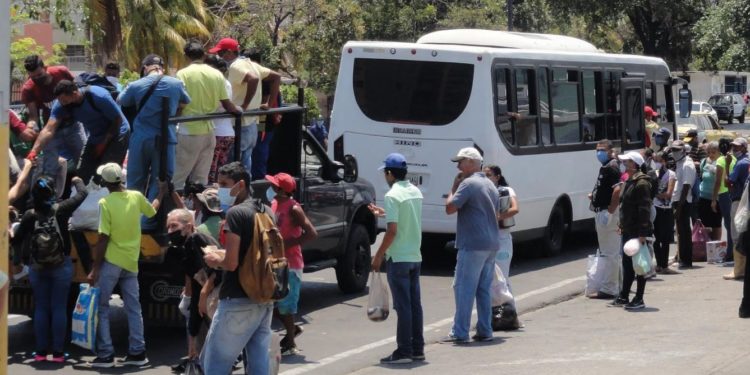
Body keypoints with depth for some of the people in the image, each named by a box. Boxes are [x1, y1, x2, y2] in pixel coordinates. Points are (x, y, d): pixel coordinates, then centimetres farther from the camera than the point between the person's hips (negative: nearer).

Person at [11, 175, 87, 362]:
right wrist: (77, 181, 25)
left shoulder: (30, 216, -8)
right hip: (62, 267, -1)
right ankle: (58, 352, 3)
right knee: (59, 308, 3)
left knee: (41, 308, 9)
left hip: (37, 268, 1)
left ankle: (41, 351, 10)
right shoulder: (61, 210, -9)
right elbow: (82, 194, 4)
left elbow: (17, 241, -2)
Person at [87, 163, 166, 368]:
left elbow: (103, 239, -16)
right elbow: (152, 211, 24)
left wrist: (95, 269, -11)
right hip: (131, 262, 5)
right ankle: (137, 352, 12)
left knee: (101, 308, 3)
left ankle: (106, 354, -1)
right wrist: (161, 193, 43)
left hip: (111, 262, -5)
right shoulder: (136, 197, 1)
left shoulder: (105, 203, -14)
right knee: (133, 308, 13)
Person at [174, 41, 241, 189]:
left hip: (189, 132, -4)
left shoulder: (182, 74, -8)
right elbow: (226, 104, 7)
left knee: (177, 178, 1)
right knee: (201, 178, 11)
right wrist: (238, 111, 26)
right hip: (208, 132, 4)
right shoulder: (216, 74, 4)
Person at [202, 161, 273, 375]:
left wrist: (216, 260, 1)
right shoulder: (267, 212, 13)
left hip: (238, 301, -8)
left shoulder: (236, 213, -13)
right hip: (265, 300, 8)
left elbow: (232, 263, -20)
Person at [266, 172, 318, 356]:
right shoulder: (274, 204, 6)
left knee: (285, 304, -1)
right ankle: (292, 329, 31)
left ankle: (290, 345, 11)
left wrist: (288, 243, -22)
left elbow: (312, 234, -22)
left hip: (289, 264, -8)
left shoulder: (293, 209, -17)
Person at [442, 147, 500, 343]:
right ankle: (484, 331, 12)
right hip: (492, 244, 9)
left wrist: (453, 187, -2)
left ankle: (459, 333, -8)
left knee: (464, 288, -6)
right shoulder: (490, 185, 18)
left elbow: (450, 208, -16)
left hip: (473, 244, -9)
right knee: (484, 289, 12)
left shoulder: (468, 184, -12)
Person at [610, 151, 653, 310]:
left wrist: (643, 233, -24)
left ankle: (639, 299, 4)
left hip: (638, 231, -10)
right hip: (628, 231, 10)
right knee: (627, 264, 15)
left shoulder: (641, 183, -16)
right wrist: (622, 225, 20)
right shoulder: (629, 182, 15)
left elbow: (644, 209, -21)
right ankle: (623, 297, 22)